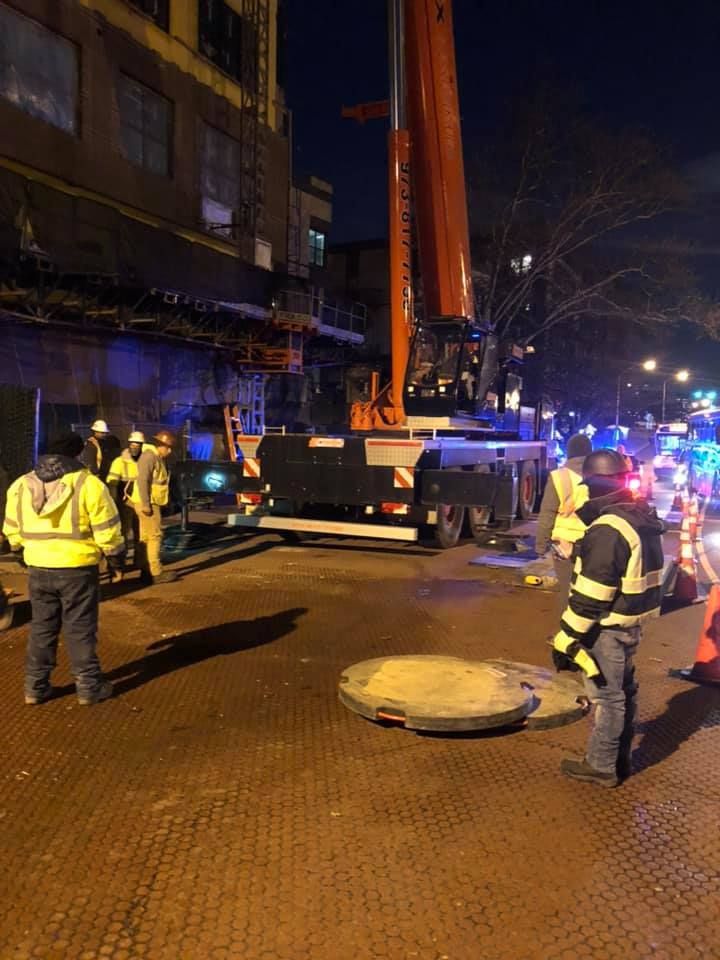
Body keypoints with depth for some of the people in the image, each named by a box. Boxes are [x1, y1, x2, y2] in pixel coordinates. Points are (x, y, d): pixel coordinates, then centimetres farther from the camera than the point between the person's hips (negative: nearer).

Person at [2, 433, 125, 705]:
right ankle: (89, 687, 13)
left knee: (41, 627, 16)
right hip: (78, 568, -4)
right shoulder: (88, 484, -11)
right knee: (80, 629, 6)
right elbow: (106, 529, -10)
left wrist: (24, 549, 29)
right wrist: (116, 557, 4)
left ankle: (35, 687, 22)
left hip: (39, 568, 4)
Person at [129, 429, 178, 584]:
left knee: (146, 537, 12)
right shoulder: (149, 456, -15)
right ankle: (156, 573, -8)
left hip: (152, 503, 10)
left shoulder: (158, 458, 17)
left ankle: (146, 571, 17)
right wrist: (145, 504, -25)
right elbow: (142, 481, -23)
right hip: (147, 503, -10)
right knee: (155, 536, -9)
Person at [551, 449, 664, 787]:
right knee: (622, 690, 20)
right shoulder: (644, 518, 6)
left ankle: (602, 766, 18)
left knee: (607, 696, 4)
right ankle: (620, 759, 34)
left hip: (608, 628, -9)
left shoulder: (608, 530, -24)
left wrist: (566, 640, -19)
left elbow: (590, 597, -24)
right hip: (631, 622, 9)